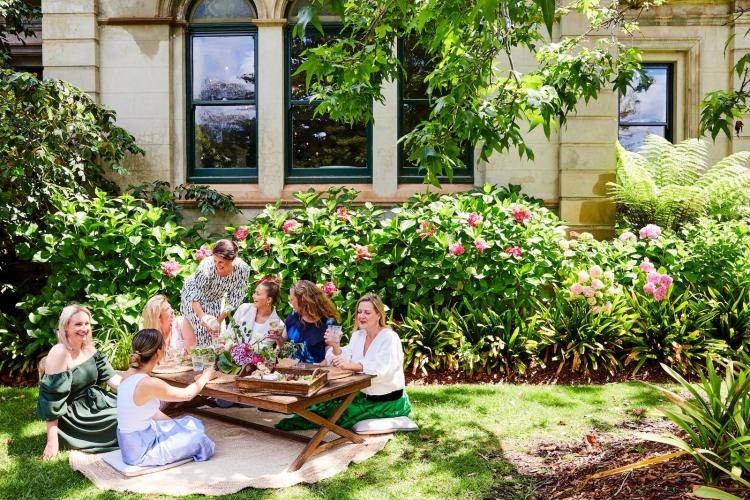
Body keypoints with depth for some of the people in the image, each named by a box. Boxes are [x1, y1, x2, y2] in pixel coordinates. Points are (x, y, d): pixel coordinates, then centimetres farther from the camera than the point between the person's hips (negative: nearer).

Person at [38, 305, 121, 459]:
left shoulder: (89, 350, 3)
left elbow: (111, 377, 3)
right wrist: (52, 441, -23)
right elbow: (52, 398, -22)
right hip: (73, 415, -7)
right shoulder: (59, 353, -21)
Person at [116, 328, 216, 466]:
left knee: (191, 424, 14)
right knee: (197, 437, -1)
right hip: (140, 454, -9)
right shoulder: (149, 384, -29)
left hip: (130, 443, 9)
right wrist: (205, 377, 4)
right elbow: (188, 394, -14)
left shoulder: (130, 373, -3)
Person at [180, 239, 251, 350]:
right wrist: (201, 315, -48)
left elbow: (235, 299, -18)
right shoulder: (206, 267, -38)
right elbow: (194, 297, -31)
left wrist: (219, 320, -21)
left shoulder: (243, 269, -29)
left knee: (214, 331, 6)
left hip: (215, 299, 3)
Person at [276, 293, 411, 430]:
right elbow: (343, 360, -2)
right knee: (331, 404, -12)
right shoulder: (357, 336, 8)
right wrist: (335, 346, -22)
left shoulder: (390, 338, -15)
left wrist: (349, 365, -42)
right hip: (364, 395, 7)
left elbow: (380, 368, -31)